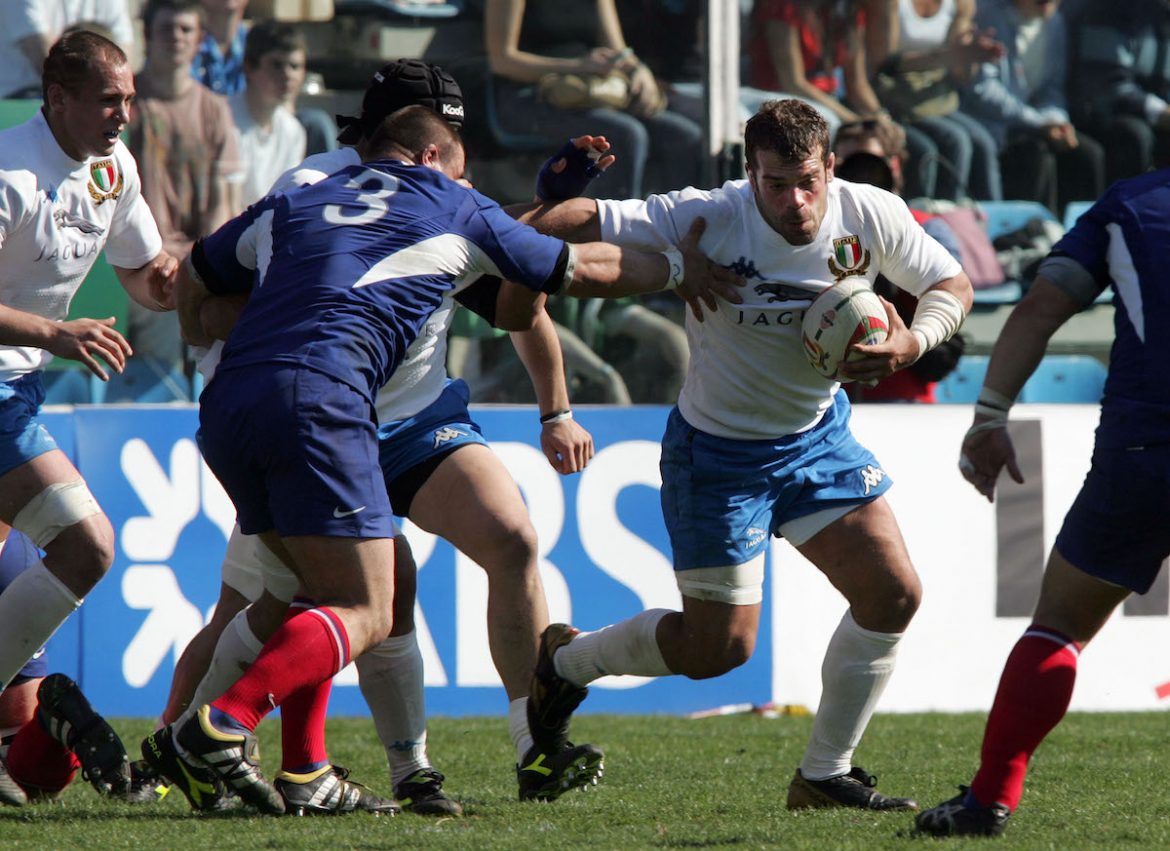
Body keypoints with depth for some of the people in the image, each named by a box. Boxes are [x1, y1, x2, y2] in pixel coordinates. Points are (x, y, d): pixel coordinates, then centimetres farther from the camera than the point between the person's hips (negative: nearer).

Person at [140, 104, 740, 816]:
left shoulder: (292, 204, 29)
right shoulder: (457, 210, 21)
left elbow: (193, 283, 38)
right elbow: (583, 270, 31)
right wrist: (677, 268, 47)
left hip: (226, 408, 6)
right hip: (319, 397, -6)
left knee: (328, 594, 21)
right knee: (364, 615, -6)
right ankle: (217, 729, -25)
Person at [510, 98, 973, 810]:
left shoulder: (871, 216, -14)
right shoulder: (709, 219, -26)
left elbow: (952, 282, 0)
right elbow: (586, 221, -25)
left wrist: (913, 343, -20)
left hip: (818, 434, 5)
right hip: (718, 451, -5)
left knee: (894, 595, -7)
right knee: (719, 646, -1)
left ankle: (826, 775, 10)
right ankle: (566, 661, 28)